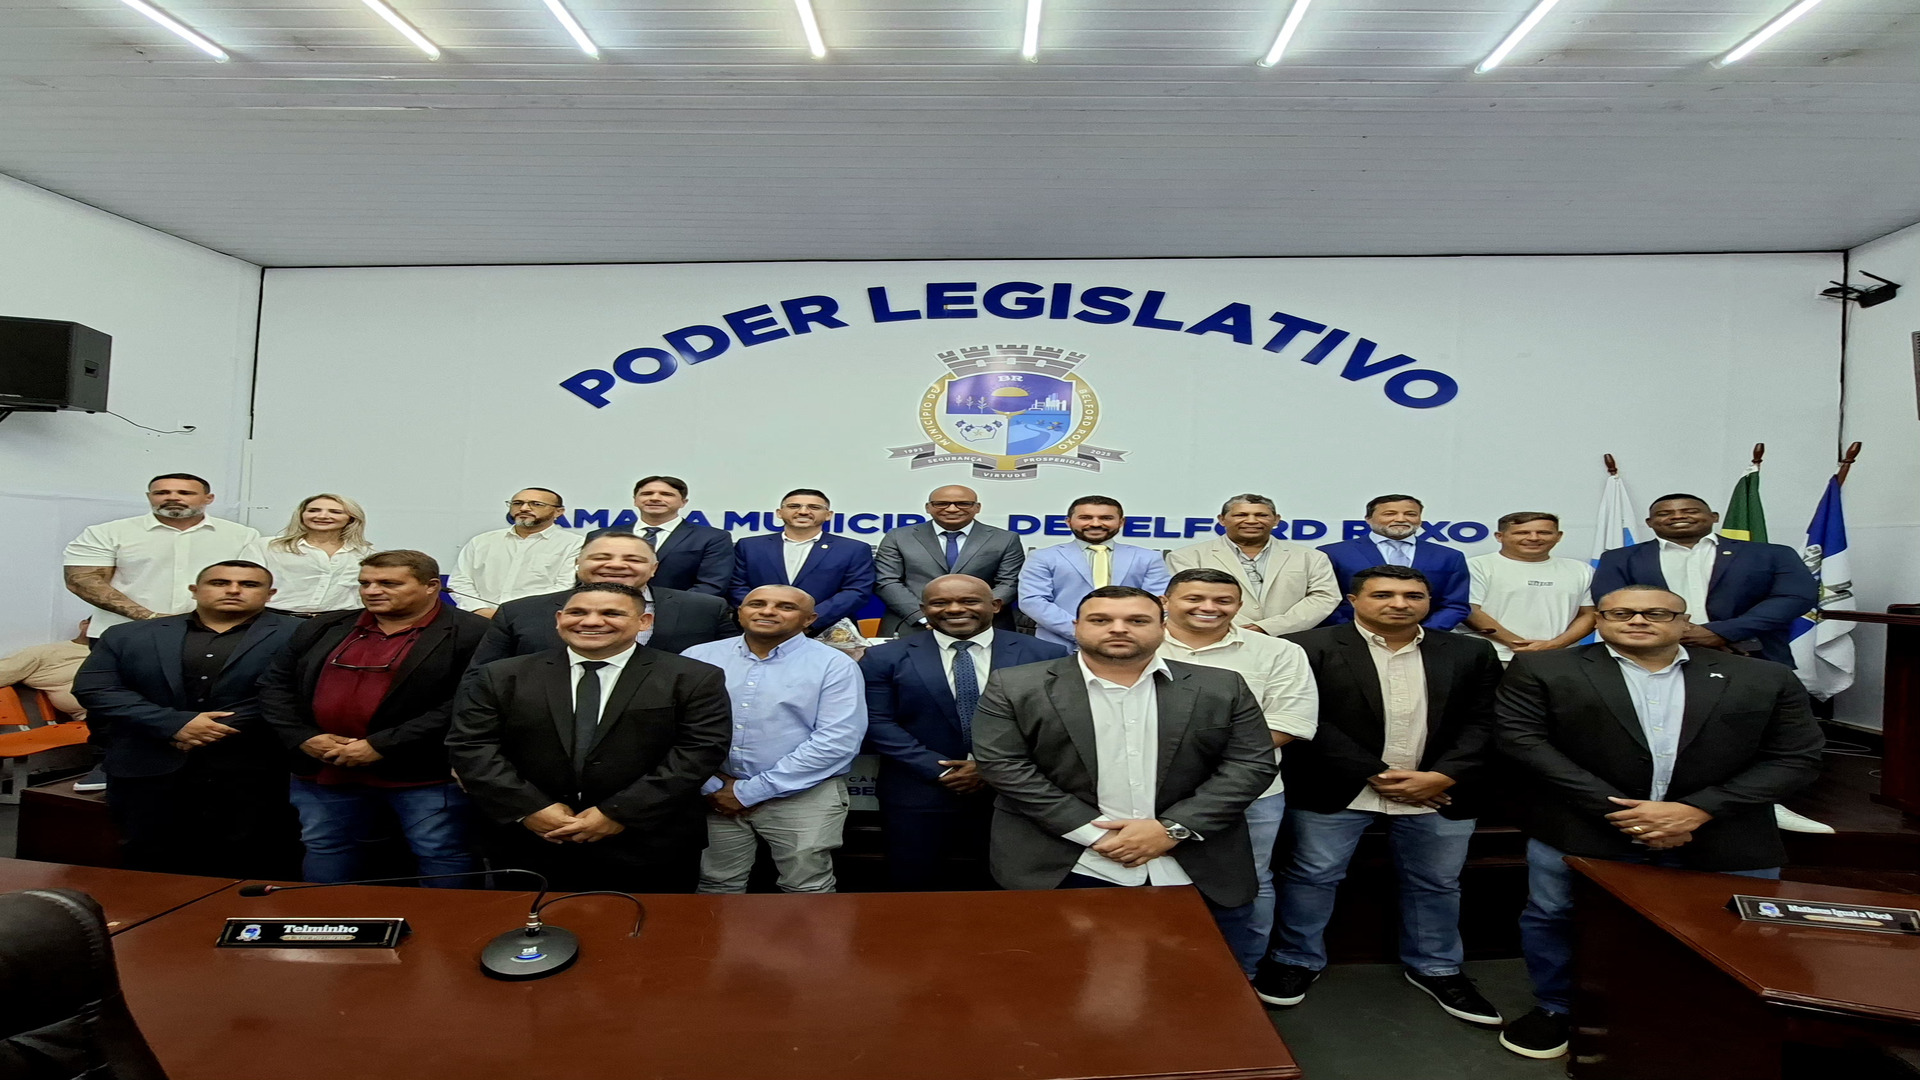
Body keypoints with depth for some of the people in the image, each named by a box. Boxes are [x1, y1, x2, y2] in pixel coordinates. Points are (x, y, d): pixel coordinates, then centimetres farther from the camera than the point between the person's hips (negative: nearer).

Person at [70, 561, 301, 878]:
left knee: (249, 880, 1)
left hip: (252, 779, -3)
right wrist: (174, 725, -11)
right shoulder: (129, 635, 13)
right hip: (147, 773, 3)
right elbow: (94, 688, 2)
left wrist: (222, 730, -13)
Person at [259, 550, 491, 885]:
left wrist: (382, 746, -17)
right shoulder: (323, 629, 12)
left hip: (423, 773, -5)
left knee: (441, 856, 0)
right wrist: (303, 737, -3)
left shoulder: (471, 633, -11)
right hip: (323, 771, 6)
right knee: (322, 850, 17)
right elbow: (277, 686, 14)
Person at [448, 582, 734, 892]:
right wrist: (528, 808, -12)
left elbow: (700, 750, -11)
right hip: (530, 850, 2)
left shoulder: (693, 680, -3)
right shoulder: (503, 678, 5)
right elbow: (471, 745, -1)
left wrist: (620, 813, -15)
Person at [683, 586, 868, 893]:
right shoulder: (697, 658, 3)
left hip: (805, 795, -2)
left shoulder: (834, 665, -7)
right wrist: (712, 787, -9)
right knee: (716, 887, 11)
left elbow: (836, 741, -15)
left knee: (807, 891, 3)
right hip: (715, 795, 3)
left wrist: (749, 792, -13)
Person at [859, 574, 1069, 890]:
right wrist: (940, 770, -13)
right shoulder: (885, 659, 1)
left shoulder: (1046, 654, 0)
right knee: (915, 887, 7)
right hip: (920, 792, 0)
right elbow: (877, 723, -5)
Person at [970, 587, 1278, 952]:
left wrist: (1173, 828, -11)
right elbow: (1002, 764, -8)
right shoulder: (1016, 688, -3)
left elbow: (1252, 764, -1)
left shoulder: (1223, 689, 2)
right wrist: (1091, 832, -13)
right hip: (1064, 871, -1)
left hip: (1200, 874, 2)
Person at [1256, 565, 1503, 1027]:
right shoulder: (1310, 648, -9)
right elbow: (1308, 723, -13)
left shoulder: (1470, 654, 6)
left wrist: (1442, 777, -12)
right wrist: (1377, 775, -13)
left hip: (1438, 792, 3)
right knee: (1313, 875, 4)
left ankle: (1436, 968, 35)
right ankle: (1297, 960, 24)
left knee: (1437, 882, 14)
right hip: (1336, 790, -3)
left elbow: (1481, 723, 2)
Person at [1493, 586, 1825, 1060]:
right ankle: (1556, 1007, 31)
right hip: (1582, 832, -1)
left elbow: (1797, 756, -1)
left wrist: (1697, 810, -14)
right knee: (1551, 919, 7)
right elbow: (1523, 739, -10)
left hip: (1724, 840, 1)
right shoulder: (1542, 671, -3)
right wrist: (1615, 809, -16)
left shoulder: (1765, 679, 5)